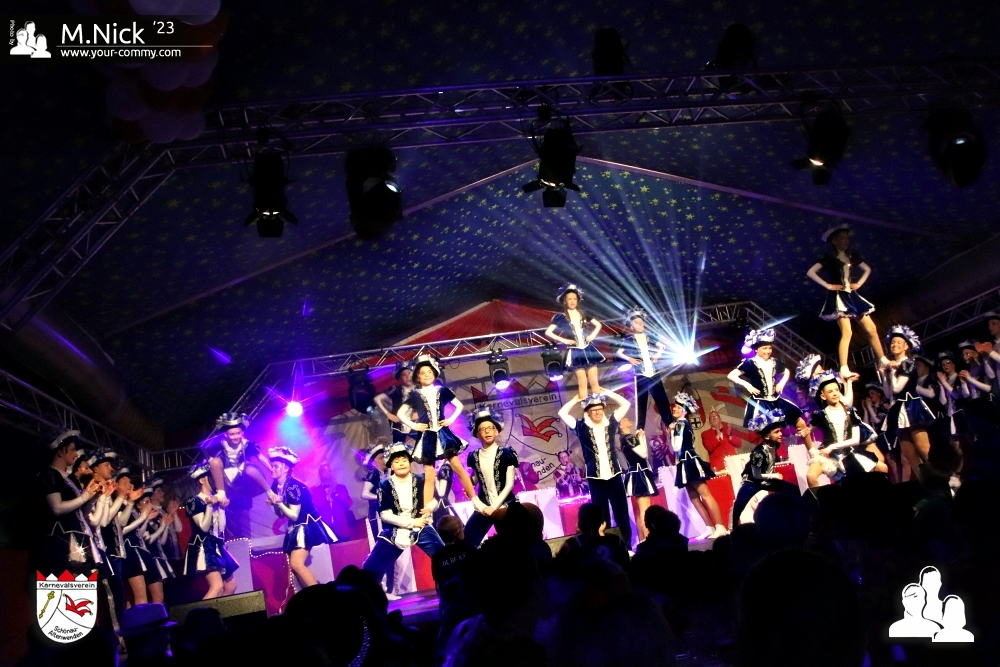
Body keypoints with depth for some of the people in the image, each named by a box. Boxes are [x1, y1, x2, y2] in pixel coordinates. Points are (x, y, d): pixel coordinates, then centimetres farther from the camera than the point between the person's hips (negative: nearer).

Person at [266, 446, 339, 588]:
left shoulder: (293, 486, -21)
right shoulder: (276, 486, 4)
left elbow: (294, 515, -19)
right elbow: (281, 515, 10)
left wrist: (279, 503, -27)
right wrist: (273, 503, -8)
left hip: (307, 526, -9)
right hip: (295, 528, 9)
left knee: (297, 564, -20)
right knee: (294, 566, 4)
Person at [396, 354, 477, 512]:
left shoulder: (442, 390, 3)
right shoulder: (415, 395, 1)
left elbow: (459, 405, 11)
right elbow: (400, 413, 5)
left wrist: (451, 419, -1)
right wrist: (413, 425, -4)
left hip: (442, 434, 1)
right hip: (427, 437, 0)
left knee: (458, 467, 0)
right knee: (429, 475, 0)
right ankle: (426, 511, 4)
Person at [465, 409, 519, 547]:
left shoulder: (505, 454, -2)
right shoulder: (474, 457, 7)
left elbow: (509, 484, -6)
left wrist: (494, 507, -11)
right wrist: (480, 506, -3)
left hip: (505, 507, -3)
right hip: (484, 508, 3)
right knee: (467, 542, -3)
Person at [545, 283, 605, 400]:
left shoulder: (583, 314, 7)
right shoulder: (561, 317, -3)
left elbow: (598, 325, 19)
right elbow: (548, 332, -7)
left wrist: (593, 335, 2)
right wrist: (563, 340, -11)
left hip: (588, 350, 3)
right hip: (575, 352, -3)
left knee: (594, 382, 3)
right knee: (582, 383, -3)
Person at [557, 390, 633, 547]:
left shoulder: (611, 423, 6)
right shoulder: (582, 427, 2)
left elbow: (625, 404, 9)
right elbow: (562, 413, -1)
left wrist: (607, 393, 5)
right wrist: (576, 399, 6)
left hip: (614, 475, 2)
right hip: (595, 478, -1)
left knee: (622, 514, 6)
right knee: (602, 517, 4)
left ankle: (627, 547, 14)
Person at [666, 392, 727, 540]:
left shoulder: (681, 424, -9)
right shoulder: (678, 424, 18)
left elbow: (677, 447, -16)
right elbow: (674, 449, 19)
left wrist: (672, 431, -5)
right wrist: (670, 432, 16)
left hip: (690, 462, -10)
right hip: (686, 463, 10)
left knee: (705, 495, -13)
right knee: (694, 498, 7)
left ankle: (720, 527, -16)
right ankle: (710, 528, 8)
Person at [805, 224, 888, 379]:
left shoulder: (852, 256, 13)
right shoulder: (829, 258, -4)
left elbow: (867, 269, 26)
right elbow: (810, 272, -11)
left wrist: (859, 283, 10)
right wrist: (828, 286, -12)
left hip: (852, 295, 6)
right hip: (838, 297, -6)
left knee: (871, 328, 4)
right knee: (846, 332, -17)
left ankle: (883, 362, 14)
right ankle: (844, 370, -19)